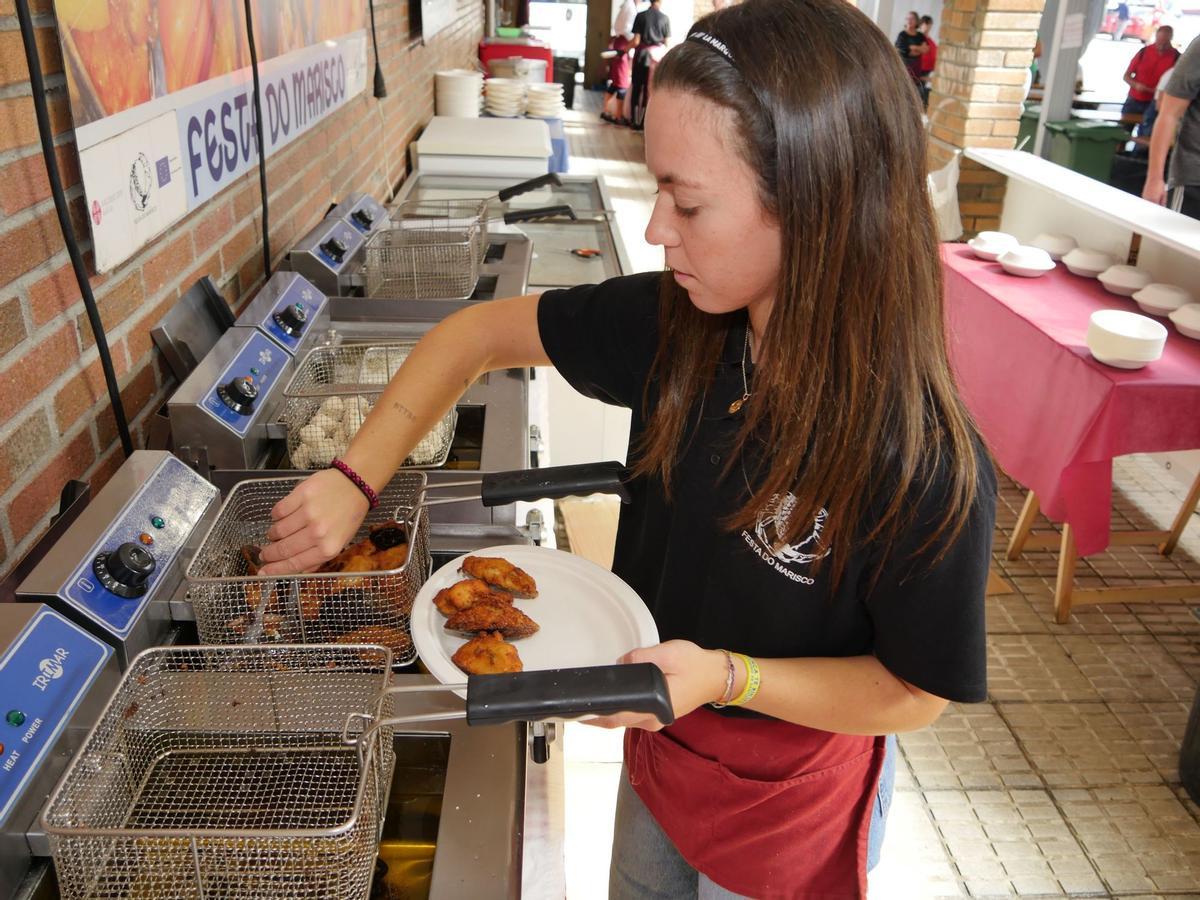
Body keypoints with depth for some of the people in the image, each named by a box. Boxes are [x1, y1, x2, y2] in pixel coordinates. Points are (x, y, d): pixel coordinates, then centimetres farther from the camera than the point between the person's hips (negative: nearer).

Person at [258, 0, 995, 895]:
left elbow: (915, 694, -19)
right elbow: (481, 333, -9)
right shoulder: (671, 324, -20)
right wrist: (355, 483, -16)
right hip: (658, 750, 5)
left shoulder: (928, 467, -33)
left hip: (785, 802, -4)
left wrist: (725, 677, -31)